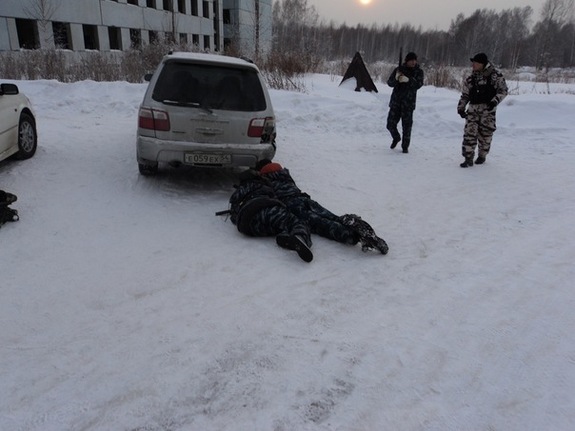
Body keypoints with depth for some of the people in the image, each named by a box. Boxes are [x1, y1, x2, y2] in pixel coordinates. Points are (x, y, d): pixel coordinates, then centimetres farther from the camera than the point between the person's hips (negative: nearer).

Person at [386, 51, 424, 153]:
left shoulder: (418, 72, 1)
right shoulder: (399, 69, 3)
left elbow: (418, 84, -14)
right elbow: (389, 82, -3)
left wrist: (408, 80, -31)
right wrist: (396, 78, -25)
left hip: (408, 102, -1)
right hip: (396, 100, 1)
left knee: (407, 125, -2)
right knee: (391, 124, 3)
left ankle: (405, 146, 14)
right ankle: (396, 138, 34)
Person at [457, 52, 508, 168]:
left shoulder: (495, 75, -2)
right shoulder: (471, 78, 10)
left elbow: (503, 90, -2)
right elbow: (465, 94, 16)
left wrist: (495, 101, -16)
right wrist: (461, 107, 7)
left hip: (488, 109, -3)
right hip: (473, 108, 3)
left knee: (485, 134, 5)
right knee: (469, 132, -8)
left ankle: (482, 156, 23)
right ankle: (468, 158, -5)